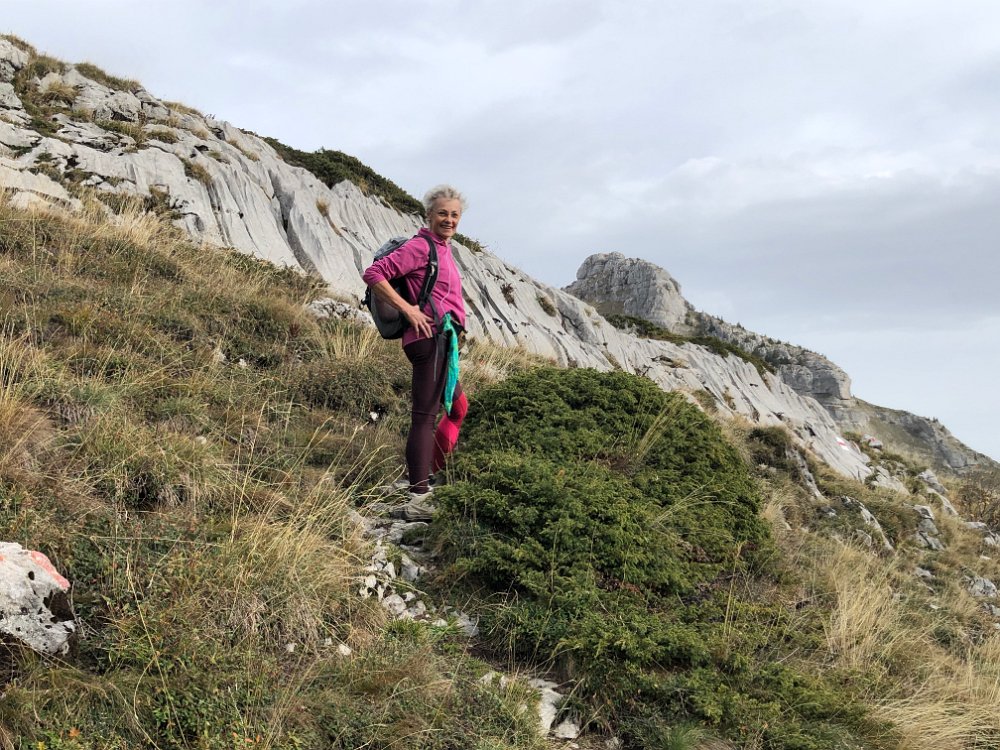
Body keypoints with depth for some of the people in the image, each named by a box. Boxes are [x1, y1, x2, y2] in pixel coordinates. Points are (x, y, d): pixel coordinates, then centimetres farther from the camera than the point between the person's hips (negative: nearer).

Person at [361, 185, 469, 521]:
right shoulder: (421, 245, -9)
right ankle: (418, 500, -10)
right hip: (431, 338, -10)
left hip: (443, 341, 10)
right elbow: (373, 274, -17)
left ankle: (426, 477, 31)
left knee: (458, 407, 21)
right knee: (425, 414, -11)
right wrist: (407, 309, -19)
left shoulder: (443, 248, 19)